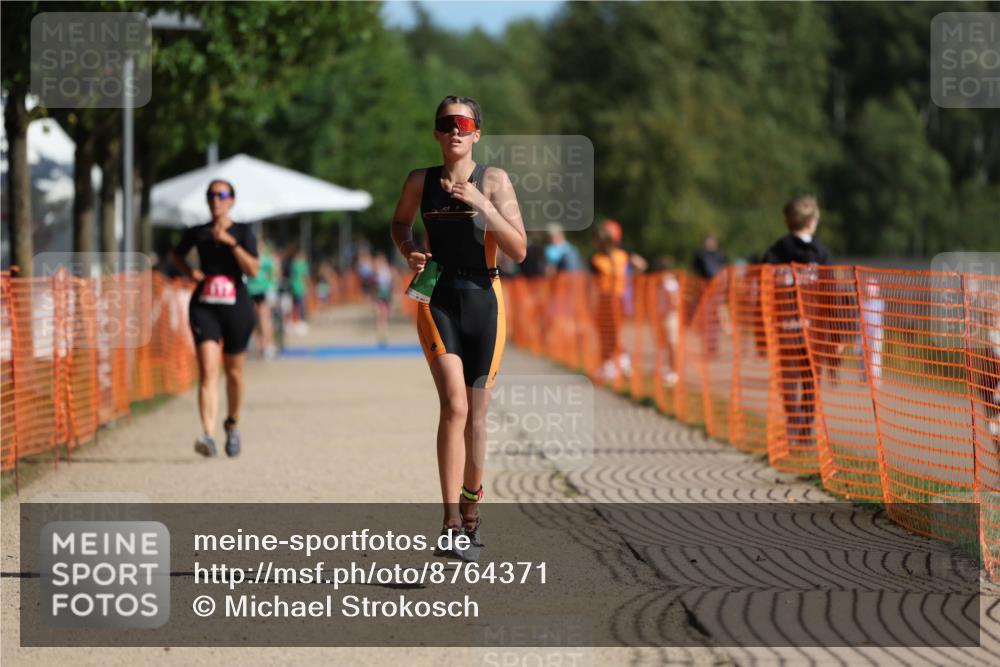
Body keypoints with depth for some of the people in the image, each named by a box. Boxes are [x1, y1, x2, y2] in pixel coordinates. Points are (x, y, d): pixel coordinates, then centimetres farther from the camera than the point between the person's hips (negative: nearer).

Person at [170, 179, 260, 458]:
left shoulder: (243, 232, 1)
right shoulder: (197, 233, 6)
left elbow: (253, 269, -12)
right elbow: (177, 254, 27)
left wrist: (230, 242, -19)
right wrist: (190, 272, 7)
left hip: (236, 307, 0)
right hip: (204, 307, 0)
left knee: (234, 372, 12)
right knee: (208, 371, -15)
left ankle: (232, 424, 38)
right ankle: (208, 435, -26)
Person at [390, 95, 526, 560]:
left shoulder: (493, 181, -2)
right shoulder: (420, 182, 2)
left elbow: (519, 251, -9)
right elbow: (400, 223, 23)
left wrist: (482, 205, -19)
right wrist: (408, 252, 2)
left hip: (484, 299, 1)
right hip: (438, 299, -1)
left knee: (476, 413, 10)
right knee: (454, 405, -17)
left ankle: (470, 508, 29)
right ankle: (452, 523, -20)